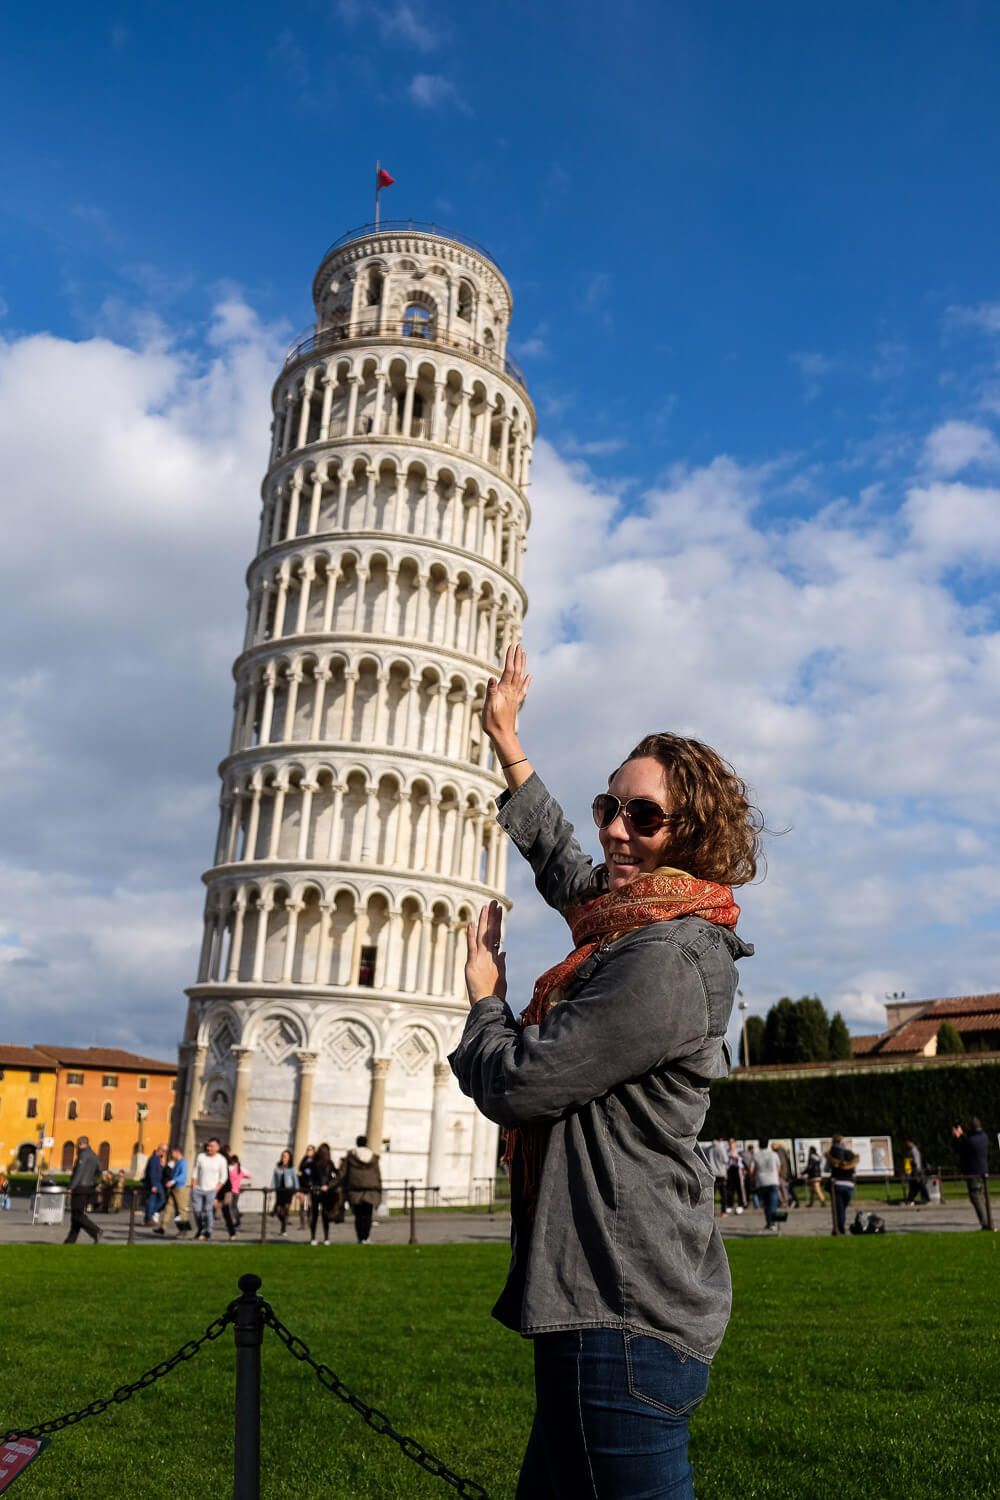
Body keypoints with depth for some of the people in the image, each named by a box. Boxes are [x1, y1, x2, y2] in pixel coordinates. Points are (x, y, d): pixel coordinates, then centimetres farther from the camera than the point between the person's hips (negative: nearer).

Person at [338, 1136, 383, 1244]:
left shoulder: (350, 1155, 2)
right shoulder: (373, 1157, 8)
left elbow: (342, 1172, 0)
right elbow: (378, 1175, 9)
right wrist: (379, 1190, 14)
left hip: (355, 1189, -1)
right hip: (371, 1190, 1)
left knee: (358, 1215, 5)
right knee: (367, 1215, 4)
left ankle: (360, 1237, 1)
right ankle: (366, 1237, -4)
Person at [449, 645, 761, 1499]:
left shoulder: (666, 961, -20)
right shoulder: (635, 925, 10)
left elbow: (513, 1084, -18)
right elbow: (564, 867, 30)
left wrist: (485, 1000, 3)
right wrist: (507, 741, 34)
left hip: (624, 1316, -11)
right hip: (620, 1298, 11)